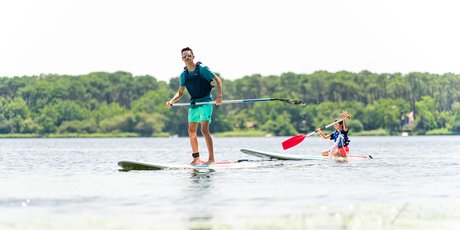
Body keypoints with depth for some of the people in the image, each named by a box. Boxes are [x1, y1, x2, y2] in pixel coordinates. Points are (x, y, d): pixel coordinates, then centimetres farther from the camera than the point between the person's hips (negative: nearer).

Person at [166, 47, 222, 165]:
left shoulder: (202, 69, -8)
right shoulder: (184, 74, 9)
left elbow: (217, 80, -6)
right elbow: (180, 92, 14)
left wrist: (219, 96, -18)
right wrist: (172, 101, -4)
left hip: (205, 102, -7)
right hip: (193, 104, 7)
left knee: (204, 130, -15)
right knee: (191, 131, 4)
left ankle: (212, 159, -13)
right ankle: (196, 159, 13)